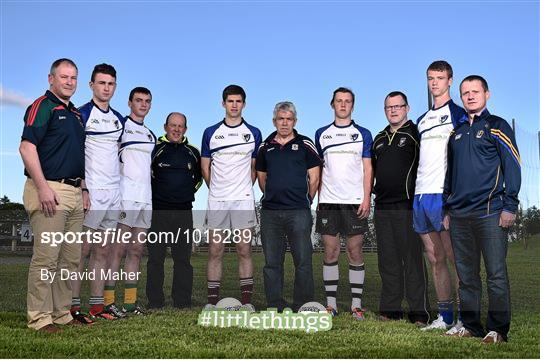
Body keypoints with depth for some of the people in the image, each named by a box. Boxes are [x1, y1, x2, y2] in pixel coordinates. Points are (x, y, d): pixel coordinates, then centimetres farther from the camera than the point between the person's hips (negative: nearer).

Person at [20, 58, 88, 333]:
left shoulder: (76, 114, 21)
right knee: (46, 257, -7)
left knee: (71, 259, 11)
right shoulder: (42, 106, -5)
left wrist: (84, 191, 19)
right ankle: (40, 318, 2)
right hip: (49, 191, -9)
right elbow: (27, 147, -15)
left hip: (74, 192, 9)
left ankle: (62, 313, 20)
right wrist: (43, 187, -21)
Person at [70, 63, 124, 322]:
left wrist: (119, 185, 13)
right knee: (82, 250, -6)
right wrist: (82, 189, -17)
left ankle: (97, 305, 14)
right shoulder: (82, 114, -3)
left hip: (114, 191, 7)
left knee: (103, 251, 8)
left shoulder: (118, 119, 17)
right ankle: (74, 306, -2)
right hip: (91, 191, -7)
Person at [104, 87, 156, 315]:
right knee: (119, 249, -10)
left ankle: (130, 300, 12)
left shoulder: (150, 135, 22)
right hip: (126, 196, -7)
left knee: (136, 251, 7)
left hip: (146, 197, 7)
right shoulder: (121, 126, 0)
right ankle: (108, 301, -7)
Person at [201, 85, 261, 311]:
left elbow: (255, 167, 12)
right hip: (216, 201, 1)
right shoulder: (211, 133, 7)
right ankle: (212, 300, 9)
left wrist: (244, 188, 7)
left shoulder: (253, 133, 7)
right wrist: (217, 189, 11)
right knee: (215, 251, 2)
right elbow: (205, 167, 13)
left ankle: (246, 301, 6)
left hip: (244, 200, -1)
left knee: (244, 251, 0)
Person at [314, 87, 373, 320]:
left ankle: (356, 304, 6)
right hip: (328, 201, 2)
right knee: (330, 252, 2)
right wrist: (317, 198, 6)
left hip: (355, 201, -1)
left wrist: (367, 198, -6)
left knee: (355, 252, 0)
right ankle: (331, 304, 8)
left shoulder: (362, 134, 8)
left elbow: (368, 169, 4)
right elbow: (317, 169, 14)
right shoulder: (322, 134, 12)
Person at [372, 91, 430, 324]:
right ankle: (390, 309, 16)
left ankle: (419, 311, 3)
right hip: (382, 207, 7)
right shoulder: (379, 138, 20)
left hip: (407, 206, -6)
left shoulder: (415, 133, -1)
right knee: (388, 261, 9)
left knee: (413, 258, -4)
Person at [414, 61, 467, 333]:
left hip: (444, 194, -7)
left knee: (456, 258, -7)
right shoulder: (422, 120, 21)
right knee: (435, 259, 10)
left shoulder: (458, 114, 0)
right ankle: (444, 317, 18)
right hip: (420, 195, 7)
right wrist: (415, 193, 16)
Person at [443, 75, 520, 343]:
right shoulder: (457, 133, 19)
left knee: (496, 274, -2)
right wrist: (447, 209, 17)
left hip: (489, 213, -5)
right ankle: (471, 325, 17)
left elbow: (513, 167, -4)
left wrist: (510, 206, -11)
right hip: (459, 215, 6)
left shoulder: (497, 126, 3)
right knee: (466, 275, 9)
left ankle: (498, 329, 5)